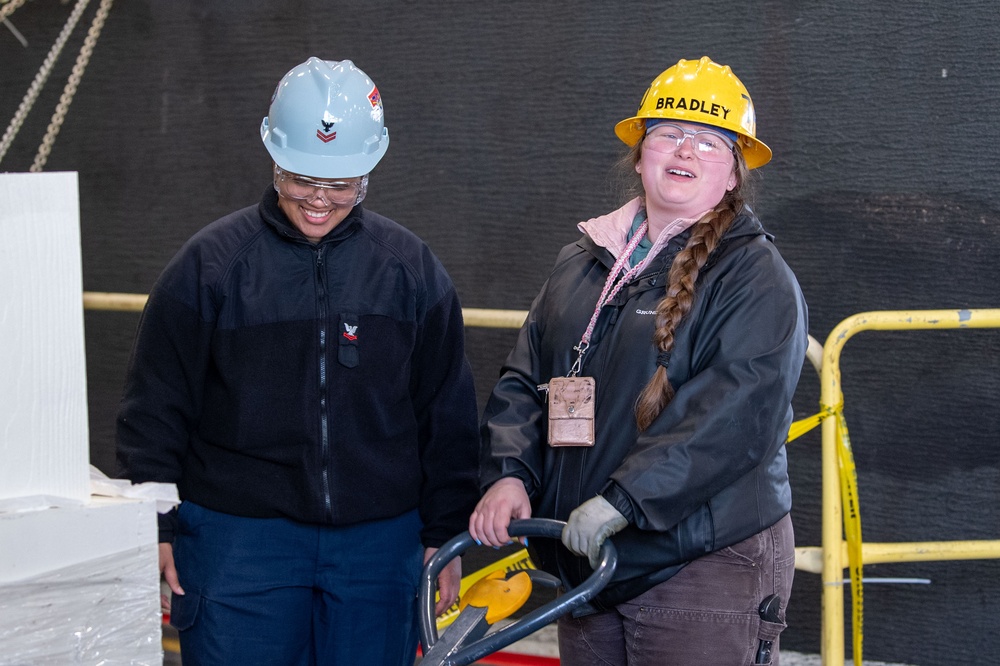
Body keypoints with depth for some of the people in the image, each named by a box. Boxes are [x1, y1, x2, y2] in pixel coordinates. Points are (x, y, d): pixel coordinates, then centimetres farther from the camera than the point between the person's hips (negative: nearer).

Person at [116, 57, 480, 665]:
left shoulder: (410, 269, 6)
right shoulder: (213, 263, -1)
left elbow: (449, 417, 10)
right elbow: (156, 406, 2)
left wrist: (445, 535, 9)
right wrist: (155, 528, -2)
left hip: (379, 546, 2)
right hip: (238, 540, -2)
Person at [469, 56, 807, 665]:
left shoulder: (756, 278, -6)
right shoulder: (580, 263, 15)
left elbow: (737, 410, -19)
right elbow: (524, 381, 14)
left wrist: (624, 499, -26)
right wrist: (509, 474, -4)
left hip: (704, 564, -6)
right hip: (585, 564, 6)